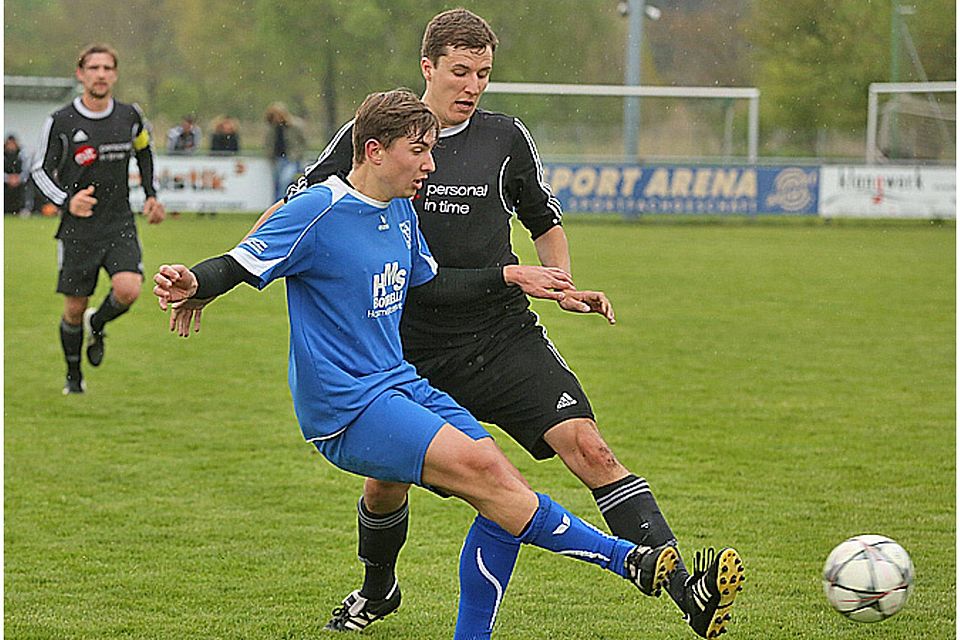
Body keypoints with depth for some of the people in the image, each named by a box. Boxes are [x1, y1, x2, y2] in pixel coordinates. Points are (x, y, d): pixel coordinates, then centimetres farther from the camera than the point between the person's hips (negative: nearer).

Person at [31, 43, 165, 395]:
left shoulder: (130, 116, 1)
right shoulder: (60, 122, -7)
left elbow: (144, 150, 22)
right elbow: (40, 170, 0)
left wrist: (152, 195, 16)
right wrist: (67, 199, -18)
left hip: (120, 225, 1)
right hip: (78, 229, -1)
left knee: (128, 290, -21)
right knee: (74, 309, 4)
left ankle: (97, 324, 14)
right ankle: (73, 376, 28)